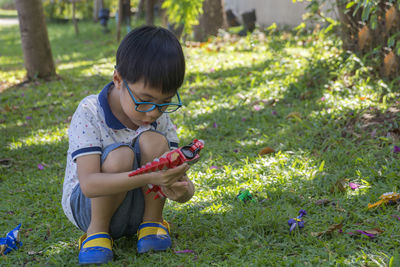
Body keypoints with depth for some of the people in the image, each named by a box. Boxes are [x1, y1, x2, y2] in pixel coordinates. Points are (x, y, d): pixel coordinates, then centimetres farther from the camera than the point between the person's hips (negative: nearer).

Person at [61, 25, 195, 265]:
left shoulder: (160, 117, -9)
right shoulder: (89, 113, -23)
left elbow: (180, 179, -9)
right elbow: (89, 184, -35)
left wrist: (182, 190, -36)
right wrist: (149, 177, -48)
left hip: (137, 206, 4)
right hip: (88, 206, -3)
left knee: (153, 142, -23)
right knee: (120, 156, -33)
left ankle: (152, 221, -5)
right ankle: (97, 229, -11)